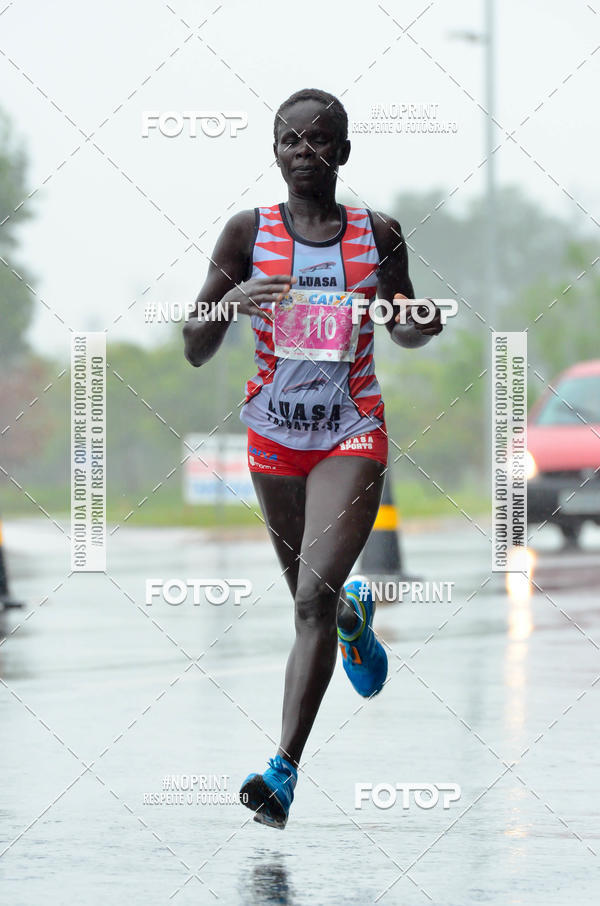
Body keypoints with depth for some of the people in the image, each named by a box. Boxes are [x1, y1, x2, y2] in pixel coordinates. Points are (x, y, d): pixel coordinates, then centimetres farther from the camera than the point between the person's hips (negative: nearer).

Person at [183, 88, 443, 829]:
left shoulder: (378, 235, -1)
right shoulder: (248, 233, -2)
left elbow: (404, 331, 15)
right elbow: (194, 352, -4)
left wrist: (425, 324, -9)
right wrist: (227, 305, -25)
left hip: (351, 435, -2)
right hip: (275, 434, 2)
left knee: (313, 598, -18)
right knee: (310, 598, 17)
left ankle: (285, 770, -20)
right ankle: (355, 614, 55)